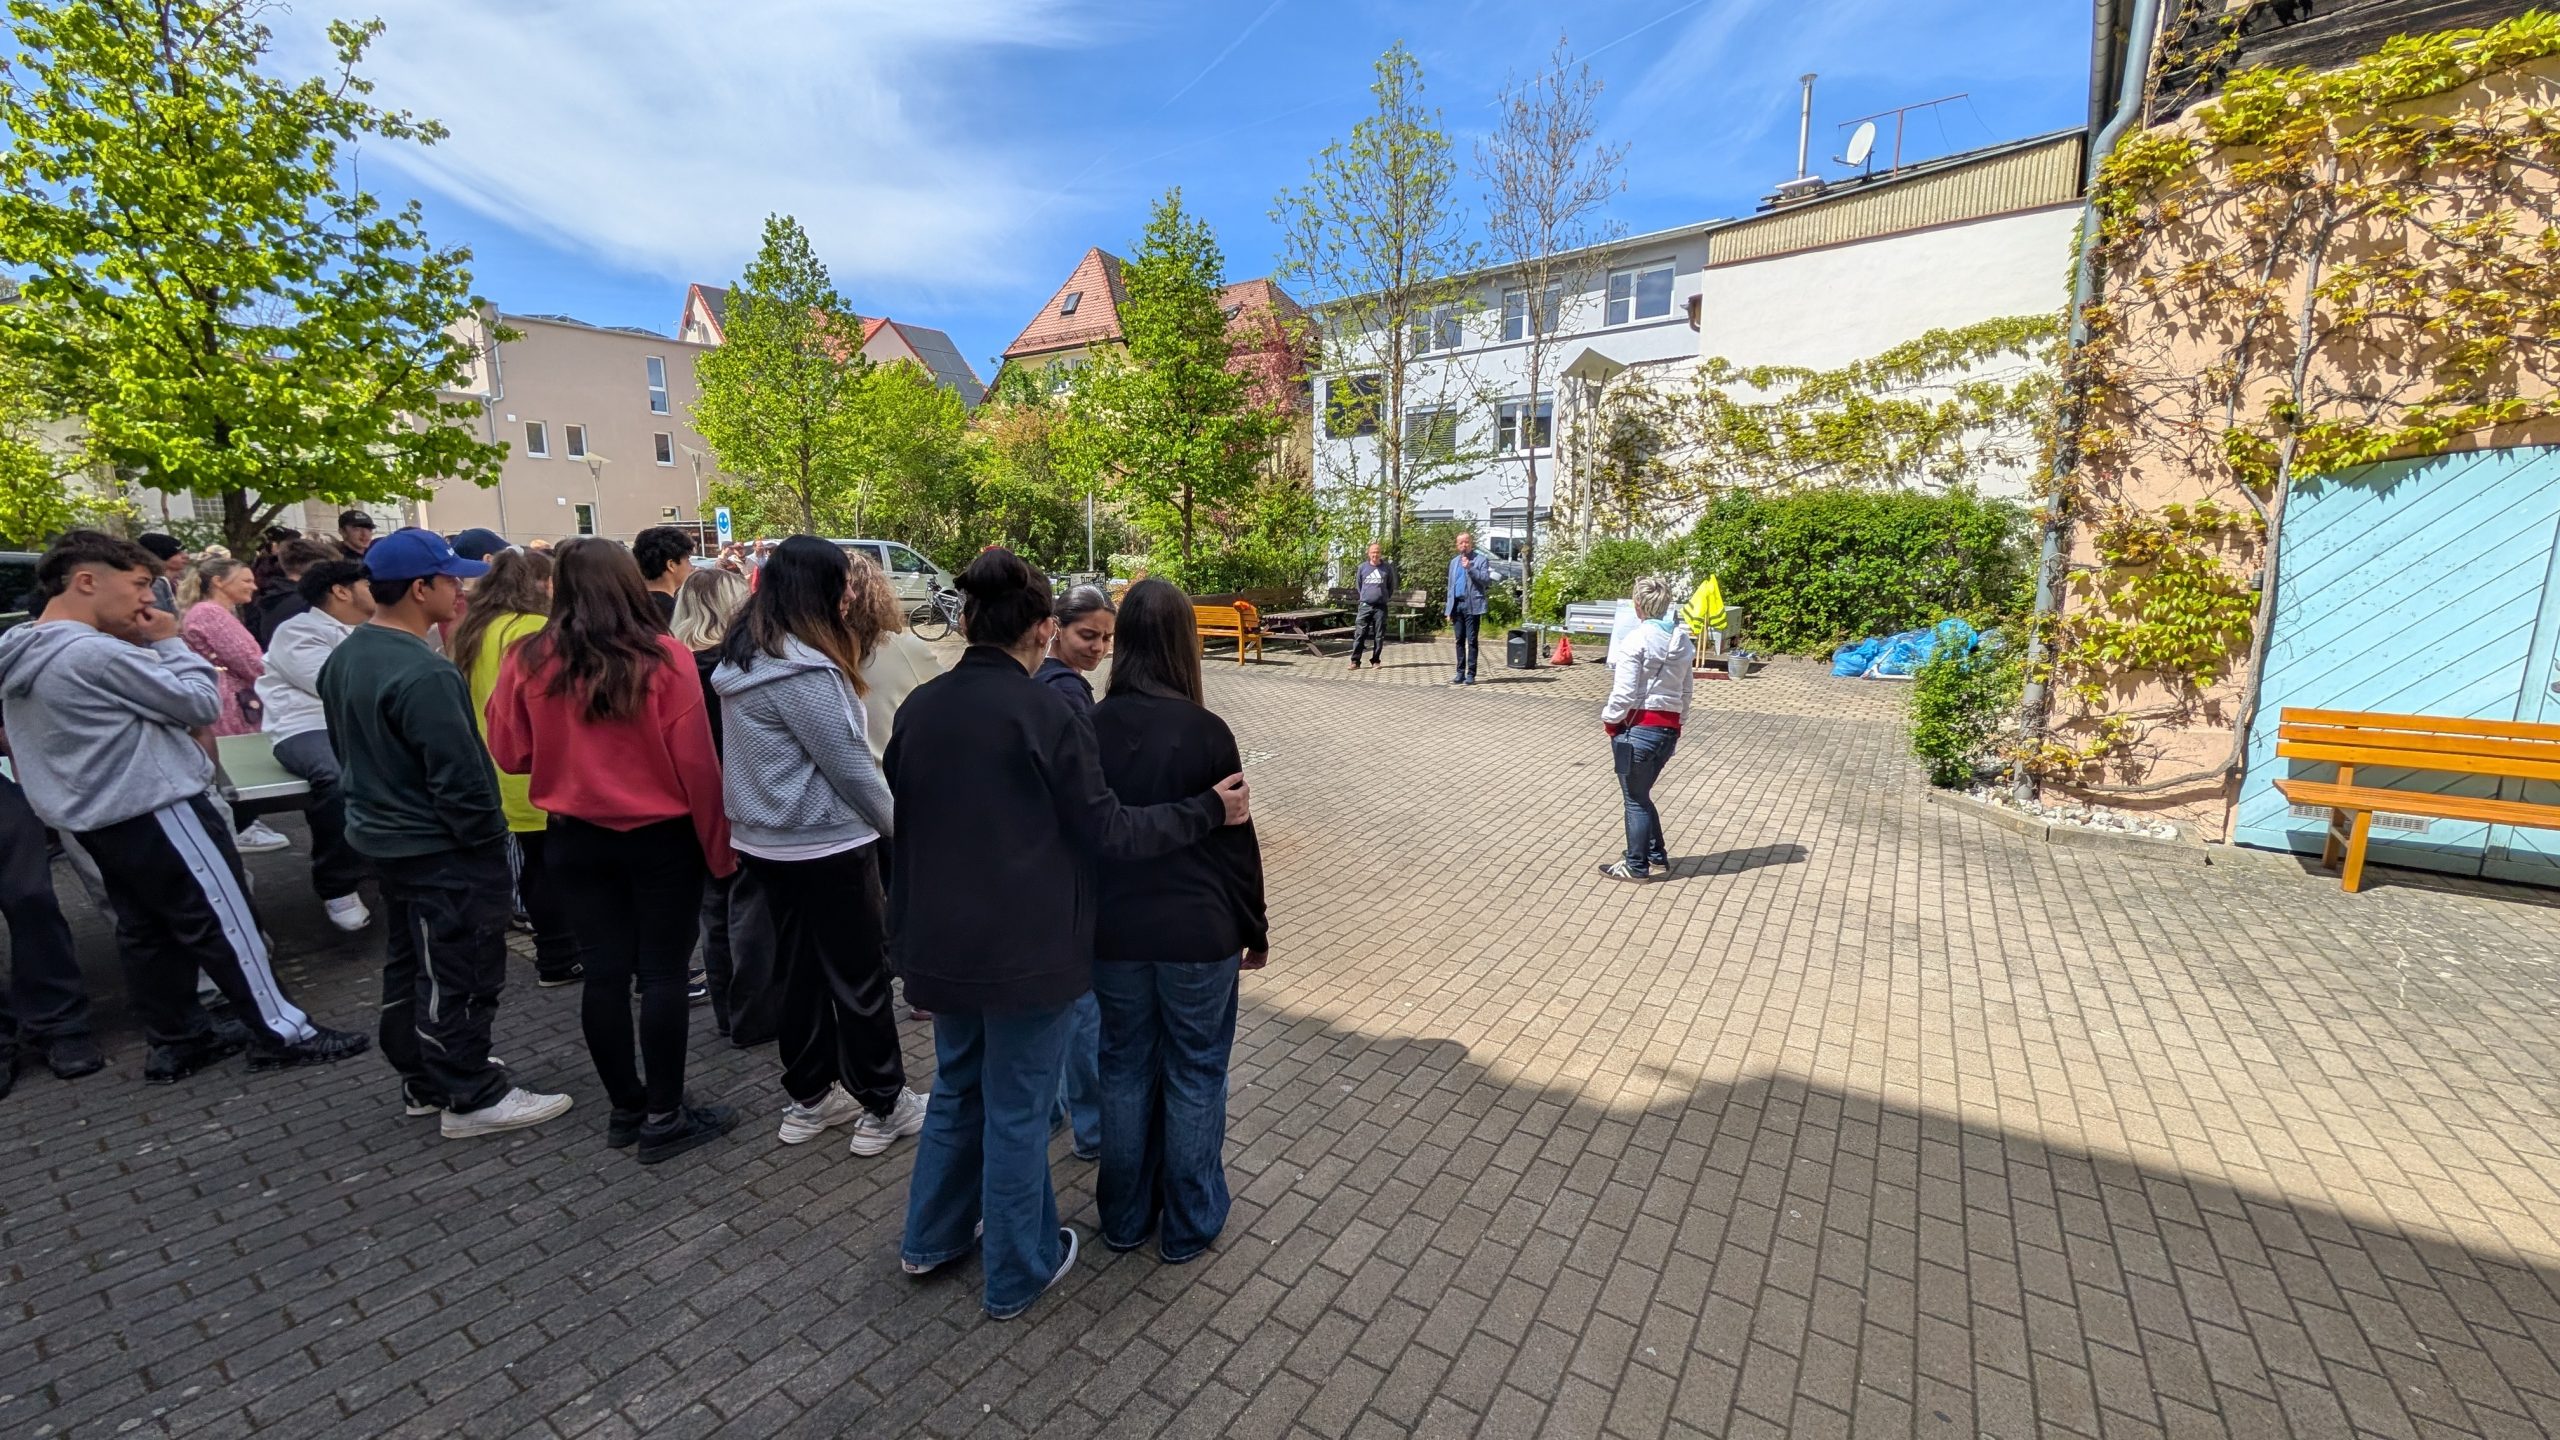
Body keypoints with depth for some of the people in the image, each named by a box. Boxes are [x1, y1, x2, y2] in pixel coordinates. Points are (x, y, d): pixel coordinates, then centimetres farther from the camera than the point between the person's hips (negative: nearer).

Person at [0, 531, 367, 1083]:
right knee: (224, 922, -2)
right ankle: (281, 1032, 5)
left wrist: (145, 647, 9)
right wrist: (168, 642, -6)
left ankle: (177, 1040, 26)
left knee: (146, 930, 16)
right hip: (156, 811, -10)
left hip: (94, 816, 10)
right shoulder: (97, 653, -23)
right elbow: (201, 704, -18)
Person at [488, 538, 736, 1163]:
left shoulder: (527, 662, -6)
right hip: (663, 838, -3)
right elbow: (696, 762, -13)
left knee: (604, 973, 13)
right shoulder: (664, 658, -15)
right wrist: (718, 845, -4)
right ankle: (664, 1117, 14)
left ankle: (626, 1107, 26)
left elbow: (510, 756, 4)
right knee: (663, 973, 6)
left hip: (575, 840, 4)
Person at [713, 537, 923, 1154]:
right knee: (859, 975, 4)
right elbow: (848, 762, -19)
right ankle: (883, 1106, 17)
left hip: (767, 839, 9)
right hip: (825, 843, -9)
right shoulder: (802, 670, -23)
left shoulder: (743, 655, 7)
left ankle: (809, 1099, 31)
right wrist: (897, 824, -4)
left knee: (798, 968, 17)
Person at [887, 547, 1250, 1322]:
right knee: (1017, 1108, 12)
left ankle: (933, 1237, 43)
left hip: (939, 942, 6)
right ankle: (1016, 1273, 32)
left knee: (957, 1085, 26)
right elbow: (1108, 833, -17)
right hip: (1025, 948, -6)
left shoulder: (919, 707, -2)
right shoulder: (1046, 715, -20)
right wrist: (1208, 811, -6)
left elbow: (902, 815, 9)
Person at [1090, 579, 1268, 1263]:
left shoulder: (1089, 730, -4)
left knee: (1124, 1068, 18)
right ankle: (1189, 1226, 29)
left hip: (1114, 931, 4)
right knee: (1194, 1073, 13)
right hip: (1197, 932, -3)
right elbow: (1236, 841, -9)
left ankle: (1125, 1218, 35)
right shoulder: (1204, 732, -15)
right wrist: (1254, 930, 5)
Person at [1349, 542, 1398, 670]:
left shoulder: (1387, 568, 4)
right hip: (1365, 605, 0)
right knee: (1359, 634, -5)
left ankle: (1375, 661, 11)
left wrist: (1385, 597, 11)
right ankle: (1355, 661, -3)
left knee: (1379, 636, 3)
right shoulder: (1362, 567, 4)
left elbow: (1391, 585, 14)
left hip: (1381, 606, 0)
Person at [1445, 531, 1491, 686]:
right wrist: (1449, 609, 12)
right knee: (1459, 640, 8)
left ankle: (1470, 674, 0)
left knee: (1471, 641, -3)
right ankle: (1460, 673, 12)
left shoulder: (1480, 560, 1)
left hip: (1472, 605, -5)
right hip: (1457, 605, 5)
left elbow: (1486, 580, -10)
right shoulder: (1454, 562, 17)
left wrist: (1470, 568, -18)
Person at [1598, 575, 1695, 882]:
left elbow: (1624, 694, -17)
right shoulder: (1683, 641, 8)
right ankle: (1657, 856, 31)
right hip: (1668, 728, 7)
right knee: (1641, 795, 22)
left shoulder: (1637, 641, -15)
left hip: (1637, 727, -7)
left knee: (1635, 799, 6)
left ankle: (1636, 866, 17)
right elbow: (1685, 693, 12)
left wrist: (1609, 720, -1)